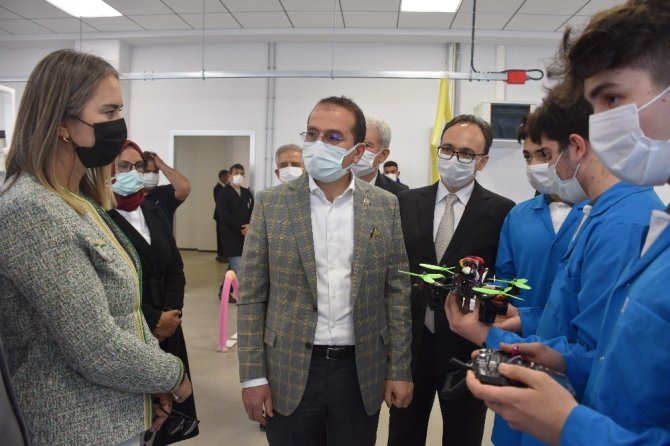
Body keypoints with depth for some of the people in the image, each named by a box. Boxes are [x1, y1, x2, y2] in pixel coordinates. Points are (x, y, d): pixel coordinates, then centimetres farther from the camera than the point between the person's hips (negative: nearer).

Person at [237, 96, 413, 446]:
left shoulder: (385, 206, -1)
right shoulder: (271, 203, -4)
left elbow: (398, 292, 1)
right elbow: (251, 296, -3)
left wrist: (399, 370, 1)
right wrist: (253, 375, -5)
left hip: (362, 372, 1)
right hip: (290, 371, 0)